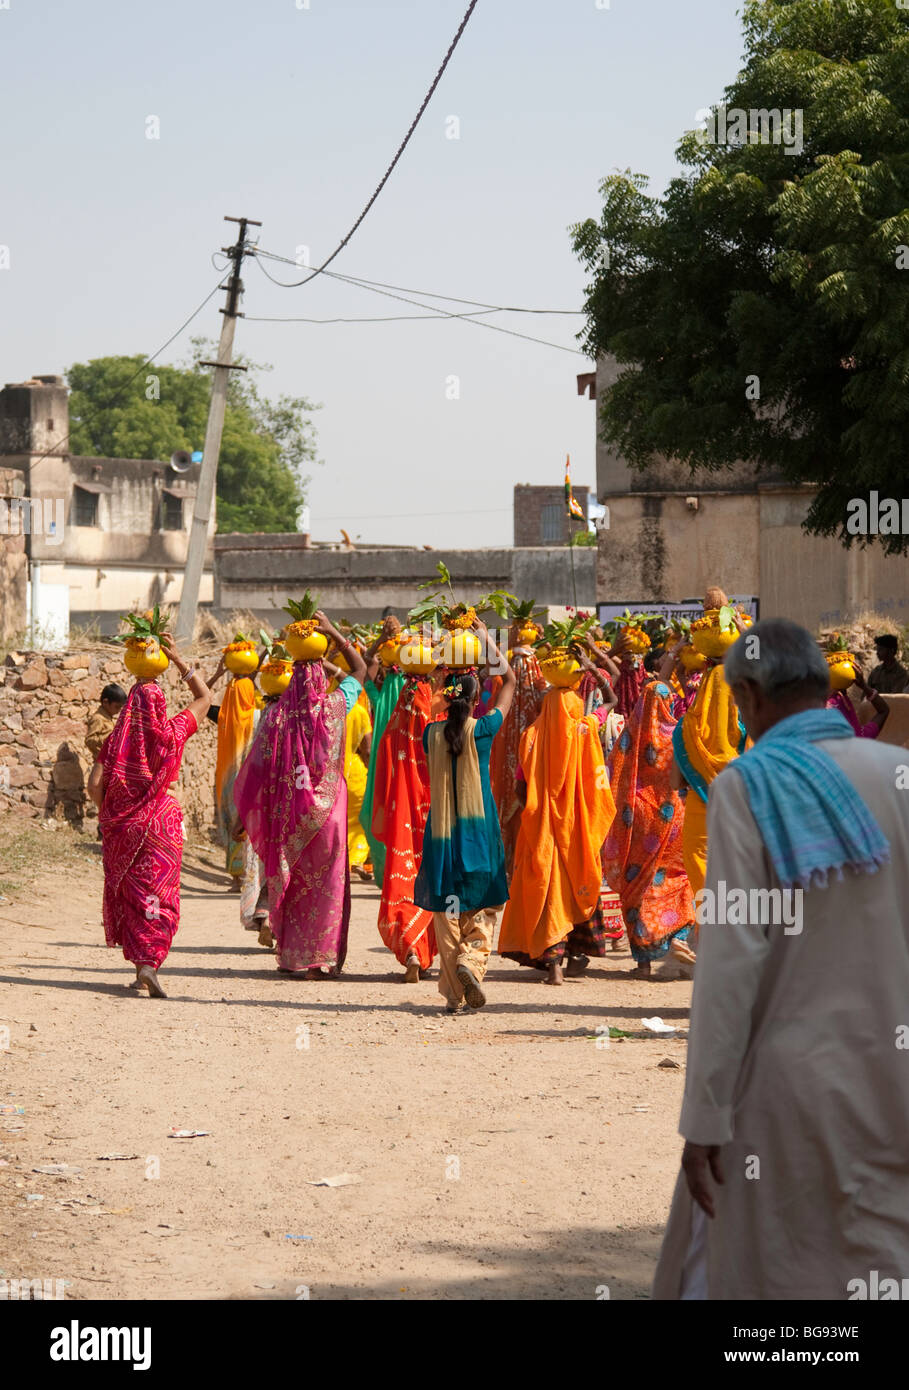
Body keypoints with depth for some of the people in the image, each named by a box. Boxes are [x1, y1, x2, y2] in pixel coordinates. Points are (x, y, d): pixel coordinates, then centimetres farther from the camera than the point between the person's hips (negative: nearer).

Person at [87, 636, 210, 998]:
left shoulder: (118, 739, -5)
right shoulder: (171, 734, -5)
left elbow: (94, 784, -11)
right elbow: (204, 697, 8)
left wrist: (107, 814, 6)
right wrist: (178, 659, 8)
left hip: (122, 828, 1)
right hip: (162, 825, -1)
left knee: (129, 895, 12)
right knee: (159, 896, 2)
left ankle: (141, 966, 13)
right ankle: (149, 964, -13)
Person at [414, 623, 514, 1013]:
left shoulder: (432, 733, -3)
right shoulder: (482, 730, -8)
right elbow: (509, 680, 4)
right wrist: (487, 640, 11)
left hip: (440, 831, 2)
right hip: (479, 832, -2)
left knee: (447, 911, 6)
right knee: (483, 907, 11)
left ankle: (455, 994, 6)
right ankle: (472, 959, -14)